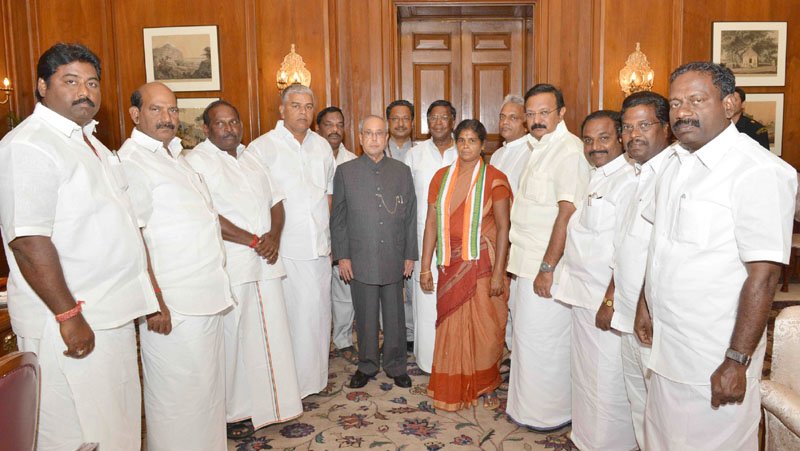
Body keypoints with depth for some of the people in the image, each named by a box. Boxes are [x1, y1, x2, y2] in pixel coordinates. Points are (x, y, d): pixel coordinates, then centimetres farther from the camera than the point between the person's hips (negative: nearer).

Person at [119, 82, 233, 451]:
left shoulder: (175, 156, 16)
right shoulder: (132, 161, -12)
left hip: (206, 296, 9)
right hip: (172, 305, -9)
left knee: (208, 387, 19)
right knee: (178, 393, 2)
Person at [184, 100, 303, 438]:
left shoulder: (252, 158, 17)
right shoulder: (197, 160, -6)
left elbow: (274, 201, 15)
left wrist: (274, 236, -4)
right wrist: (254, 241, -13)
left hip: (265, 263, 7)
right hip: (229, 266, -6)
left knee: (270, 332, 11)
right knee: (232, 338, 1)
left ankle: (269, 402, 27)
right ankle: (231, 412, 18)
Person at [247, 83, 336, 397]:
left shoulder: (322, 146, 11)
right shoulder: (261, 147, -5)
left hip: (318, 248, 5)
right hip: (283, 250, -5)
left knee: (317, 312, 12)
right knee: (289, 315, 1)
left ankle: (314, 377, 29)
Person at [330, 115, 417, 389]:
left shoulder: (402, 171, 7)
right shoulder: (345, 171, 3)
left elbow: (410, 216, 8)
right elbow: (338, 218, 3)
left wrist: (410, 254, 5)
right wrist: (342, 256, -2)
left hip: (394, 260, 1)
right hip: (360, 260, -1)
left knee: (395, 315, 9)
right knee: (365, 316, 9)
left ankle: (396, 365, 26)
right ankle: (367, 365, 27)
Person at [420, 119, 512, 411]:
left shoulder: (494, 179, -4)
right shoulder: (442, 177, 6)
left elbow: (503, 227, -6)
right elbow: (431, 222, 5)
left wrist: (498, 273, -11)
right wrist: (425, 267, 3)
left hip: (483, 262, -2)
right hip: (451, 263, 3)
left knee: (485, 327, 6)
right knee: (451, 327, 7)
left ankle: (486, 386, 27)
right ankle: (453, 389, 24)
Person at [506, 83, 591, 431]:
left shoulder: (569, 151, -16)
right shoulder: (540, 148, 14)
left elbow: (567, 214, -22)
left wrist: (547, 267, -21)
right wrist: (529, 263, 16)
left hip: (546, 265, -9)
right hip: (529, 260, 9)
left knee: (541, 339, 1)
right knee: (528, 334, 18)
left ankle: (550, 413, 20)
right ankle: (529, 405, 34)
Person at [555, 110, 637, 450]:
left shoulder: (628, 182, -17)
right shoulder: (594, 180, 13)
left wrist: (611, 301, -21)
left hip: (605, 300, -9)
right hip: (583, 295, 9)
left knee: (605, 381, 3)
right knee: (584, 376, 21)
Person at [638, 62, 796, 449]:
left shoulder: (760, 172, -18)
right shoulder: (672, 161, 6)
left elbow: (763, 275, -19)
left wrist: (737, 362, -18)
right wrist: (644, 308, 13)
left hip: (714, 360, -7)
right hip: (665, 344, 7)